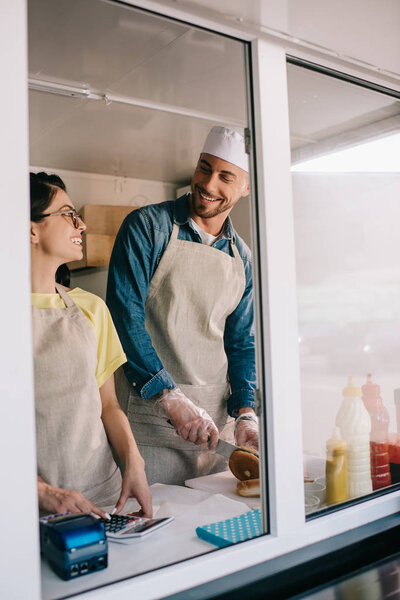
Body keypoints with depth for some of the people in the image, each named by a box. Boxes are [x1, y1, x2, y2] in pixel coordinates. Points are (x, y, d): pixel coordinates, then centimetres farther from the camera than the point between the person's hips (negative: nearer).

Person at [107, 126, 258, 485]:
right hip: (148, 419, -4)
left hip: (215, 422, 5)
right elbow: (125, 315, -14)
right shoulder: (148, 226, -6)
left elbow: (242, 342, 11)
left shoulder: (243, 258, 10)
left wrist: (245, 414, -4)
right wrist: (170, 398, -20)